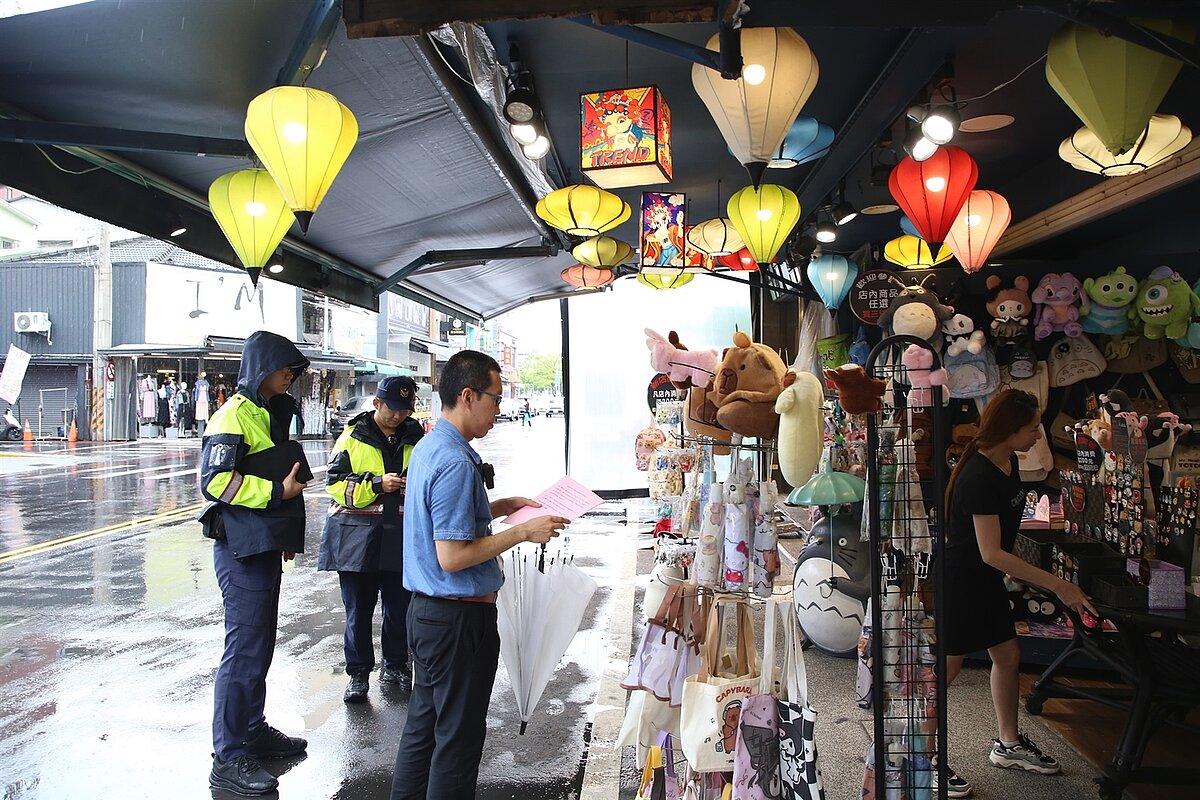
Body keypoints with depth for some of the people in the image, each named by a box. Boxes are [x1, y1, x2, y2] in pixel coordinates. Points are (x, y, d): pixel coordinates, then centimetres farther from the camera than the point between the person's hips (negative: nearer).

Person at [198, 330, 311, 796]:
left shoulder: (270, 414, 16)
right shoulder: (235, 415, -13)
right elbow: (215, 481, -21)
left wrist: (288, 535, 26)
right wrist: (276, 492, -23)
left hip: (265, 546, 10)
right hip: (241, 547, -10)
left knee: (260, 644, 17)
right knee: (245, 648, -5)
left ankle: (254, 730, 31)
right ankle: (229, 757, 5)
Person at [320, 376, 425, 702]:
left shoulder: (415, 438, 8)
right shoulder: (353, 436, 0)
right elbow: (334, 482, -5)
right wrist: (376, 484, -18)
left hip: (401, 536, 2)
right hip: (357, 537, -2)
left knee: (399, 607, 10)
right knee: (358, 609, 6)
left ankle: (395, 665, 28)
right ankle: (358, 673, 21)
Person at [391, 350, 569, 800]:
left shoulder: (427, 447, 8)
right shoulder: (456, 463, -24)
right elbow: (452, 557, -25)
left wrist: (503, 507, 13)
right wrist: (522, 532, -19)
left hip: (425, 610, 10)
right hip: (459, 617, -10)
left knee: (423, 724, 22)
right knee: (459, 735, 6)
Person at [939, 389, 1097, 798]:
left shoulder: (1008, 462, 2)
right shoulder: (978, 477, -28)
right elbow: (991, 553, -28)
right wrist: (1057, 585, -26)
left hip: (985, 580, 10)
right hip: (958, 580, -9)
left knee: (1008, 656, 17)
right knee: (948, 667, -1)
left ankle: (1008, 745, 35)